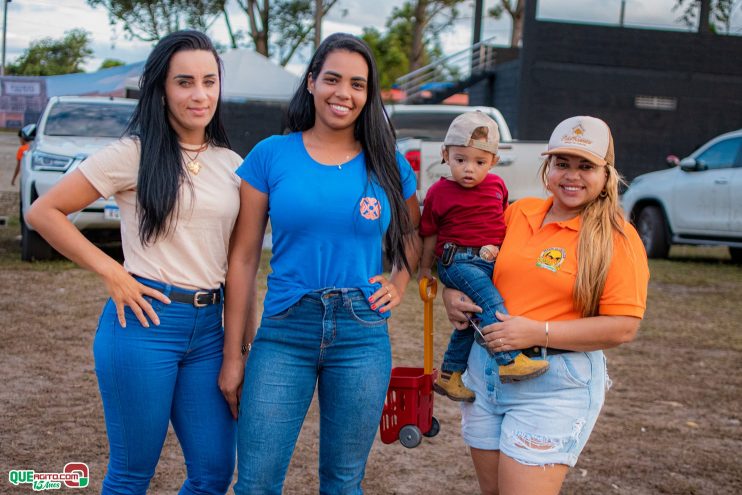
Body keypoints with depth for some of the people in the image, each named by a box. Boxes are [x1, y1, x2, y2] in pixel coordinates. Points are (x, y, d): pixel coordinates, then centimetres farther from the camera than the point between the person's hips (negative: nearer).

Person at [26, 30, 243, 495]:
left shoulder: (232, 164, 9)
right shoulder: (134, 153, -6)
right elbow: (43, 212, -5)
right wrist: (112, 273, -11)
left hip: (209, 328, 5)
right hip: (146, 320, -5)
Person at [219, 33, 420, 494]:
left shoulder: (389, 165, 3)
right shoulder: (270, 155, -2)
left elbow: (412, 236, 22)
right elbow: (244, 257, 0)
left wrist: (399, 284, 1)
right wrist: (232, 354, -1)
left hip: (362, 337, 2)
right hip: (284, 334, -1)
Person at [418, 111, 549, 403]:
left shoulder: (496, 185, 10)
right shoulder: (439, 192, -1)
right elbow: (430, 234, 9)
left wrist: (498, 248, 22)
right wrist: (425, 269, 15)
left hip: (491, 261, 5)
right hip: (457, 261, -5)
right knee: (490, 300, -28)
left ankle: (450, 375, 26)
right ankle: (508, 361, -32)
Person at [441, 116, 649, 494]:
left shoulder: (618, 239, -9)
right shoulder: (519, 212, 6)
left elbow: (623, 327, -16)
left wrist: (539, 332, -21)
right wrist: (452, 295, -1)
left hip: (555, 383, -6)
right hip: (484, 371, 6)